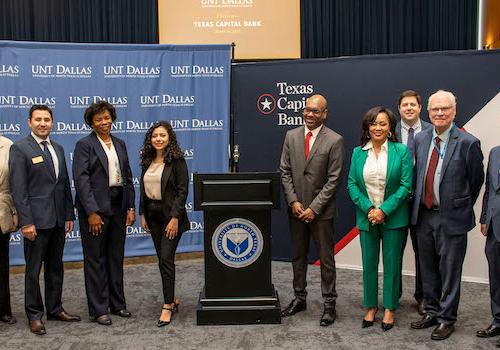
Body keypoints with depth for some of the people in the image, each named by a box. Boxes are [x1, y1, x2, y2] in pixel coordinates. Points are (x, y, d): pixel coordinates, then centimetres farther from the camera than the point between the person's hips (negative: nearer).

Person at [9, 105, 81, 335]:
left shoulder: (58, 149, 13)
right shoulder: (19, 149, -7)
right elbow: (18, 189, -12)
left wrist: (69, 215, 10)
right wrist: (26, 222, -16)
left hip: (58, 220, 6)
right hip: (36, 220, -6)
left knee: (56, 267, 15)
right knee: (33, 269, 4)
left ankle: (55, 309, 27)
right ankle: (34, 315, 16)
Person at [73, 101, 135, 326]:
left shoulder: (120, 144, 12)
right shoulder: (84, 145, -6)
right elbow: (81, 180, -13)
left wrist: (130, 207, 6)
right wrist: (92, 212, -18)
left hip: (118, 206, 6)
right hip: (95, 208, -6)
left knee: (116, 257, 14)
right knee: (95, 259, 3)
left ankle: (117, 303, 27)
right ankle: (98, 310, 12)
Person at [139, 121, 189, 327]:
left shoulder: (177, 161, -10)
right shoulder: (147, 161, 9)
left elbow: (182, 190, -13)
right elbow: (143, 189, 14)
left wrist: (175, 218, -18)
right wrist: (142, 214, 9)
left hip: (170, 214, -6)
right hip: (152, 214, 6)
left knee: (166, 259, -9)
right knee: (162, 259, 11)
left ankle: (167, 306, -2)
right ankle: (171, 299, 24)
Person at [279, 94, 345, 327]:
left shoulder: (334, 141, -8)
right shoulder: (291, 136, 4)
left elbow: (334, 179, -10)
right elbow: (285, 172, 5)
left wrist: (314, 208, -13)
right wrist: (293, 202, -6)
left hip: (321, 210, -4)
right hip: (296, 208, 4)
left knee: (326, 259, 5)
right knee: (298, 256, 14)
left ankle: (329, 304, 17)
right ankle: (299, 298, 28)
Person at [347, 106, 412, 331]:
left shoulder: (401, 151, -6)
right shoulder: (358, 152, 3)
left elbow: (406, 186, -9)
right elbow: (352, 184, 1)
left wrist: (384, 210, -15)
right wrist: (368, 209, -11)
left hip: (393, 218, -2)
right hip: (366, 217, 2)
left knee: (392, 264, 7)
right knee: (369, 264, 10)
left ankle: (390, 308, 22)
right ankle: (371, 306, 26)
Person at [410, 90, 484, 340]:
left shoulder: (468, 143, -12)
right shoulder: (420, 139, 3)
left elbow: (476, 181, -2)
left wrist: (462, 207, 6)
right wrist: (418, 205, 9)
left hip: (451, 218, -5)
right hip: (423, 215, 5)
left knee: (449, 271, 7)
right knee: (428, 269, 18)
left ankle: (446, 319, 24)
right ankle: (432, 312, 35)